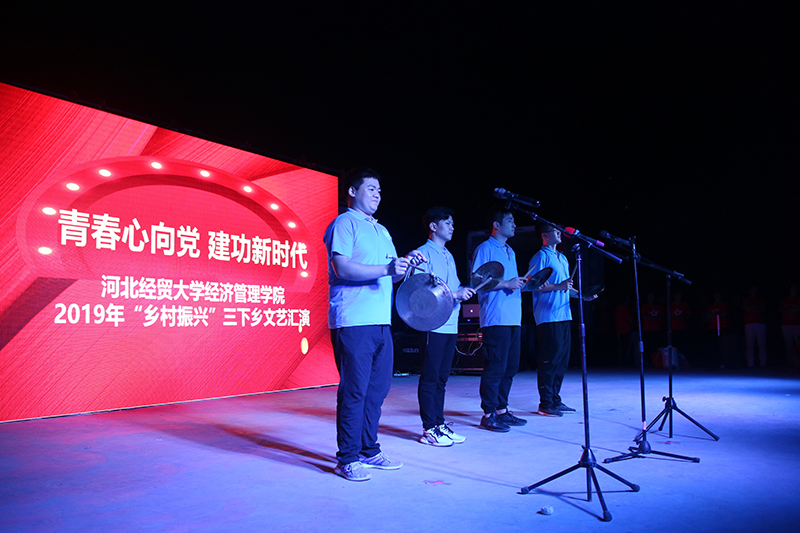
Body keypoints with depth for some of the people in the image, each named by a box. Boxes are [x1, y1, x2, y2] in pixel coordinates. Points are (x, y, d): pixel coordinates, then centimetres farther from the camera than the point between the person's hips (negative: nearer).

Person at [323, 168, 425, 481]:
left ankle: (369, 451, 24)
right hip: (353, 322, -8)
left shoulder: (381, 231, 23)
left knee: (378, 388, 11)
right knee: (354, 390, -4)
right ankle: (347, 459, 7)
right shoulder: (344, 223, -3)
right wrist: (386, 268, -20)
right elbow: (342, 268, -16)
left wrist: (407, 263, 4)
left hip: (381, 322, 8)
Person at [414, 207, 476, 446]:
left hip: (451, 325, 8)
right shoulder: (423, 253, -5)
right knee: (430, 378, -3)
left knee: (442, 377, 12)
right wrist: (453, 294, -19)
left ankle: (440, 424, 20)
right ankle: (429, 429, 4)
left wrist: (464, 290, 2)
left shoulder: (448, 256, 21)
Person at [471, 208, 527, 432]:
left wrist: (523, 283, 10)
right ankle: (488, 415, 2)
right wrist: (506, 283, -16)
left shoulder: (510, 251, 23)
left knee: (510, 366, 11)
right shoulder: (485, 249, -4)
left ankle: (501, 410, 21)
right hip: (495, 318, -9)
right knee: (495, 367, -6)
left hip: (513, 317, 9)